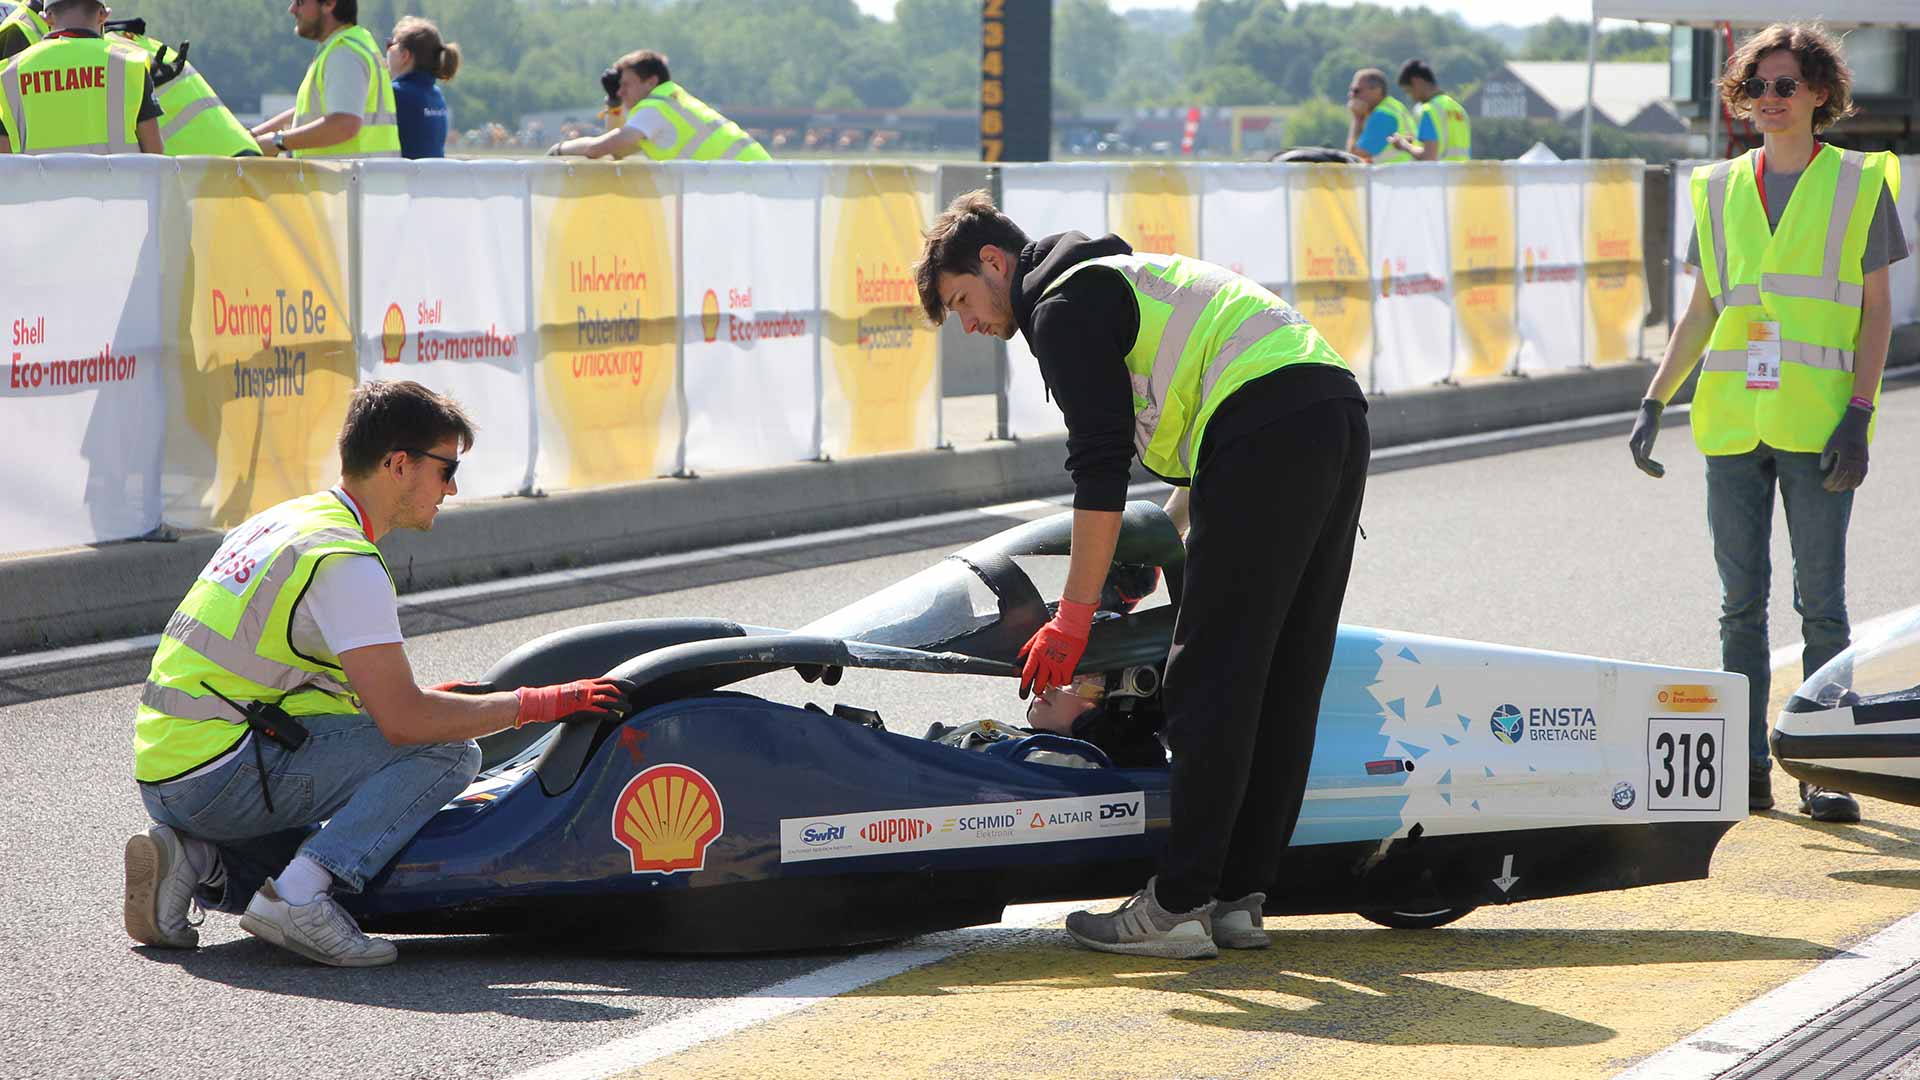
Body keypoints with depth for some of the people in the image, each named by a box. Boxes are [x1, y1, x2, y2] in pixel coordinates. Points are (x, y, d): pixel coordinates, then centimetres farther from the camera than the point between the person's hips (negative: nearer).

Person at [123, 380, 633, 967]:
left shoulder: (284, 520, 15)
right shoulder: (346, 562, -15)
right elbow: (403, 720, -19)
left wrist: (420, 699, 19)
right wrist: (538, 703, -10)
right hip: (221, 778, -9)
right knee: (447, 752, -11)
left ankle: (193, 860, 7)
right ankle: (298, 896, -17)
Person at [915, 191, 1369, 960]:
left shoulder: (1061, 305, 1)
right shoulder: (1126, 278, 31)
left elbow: (1101, 467, -7)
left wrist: (1073, 616, -6)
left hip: (1266, 430, -10)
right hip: (1339, 413, 10)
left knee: (1210, 683, -7)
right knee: (1284, 680, 10)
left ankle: (1179, 907, -7)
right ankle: (1238, 898, 13)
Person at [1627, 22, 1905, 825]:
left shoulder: (1858, 184, 3)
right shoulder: (1719, 190, 11)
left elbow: (1876, 308, 1)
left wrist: (1859, 414, -9)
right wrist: (1653, 404, 8)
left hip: (1816, 422, -3)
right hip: (1732, 422, 3)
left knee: (1821, 602, -3)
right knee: (1740, 601, 5)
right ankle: (1748, 768, 11)